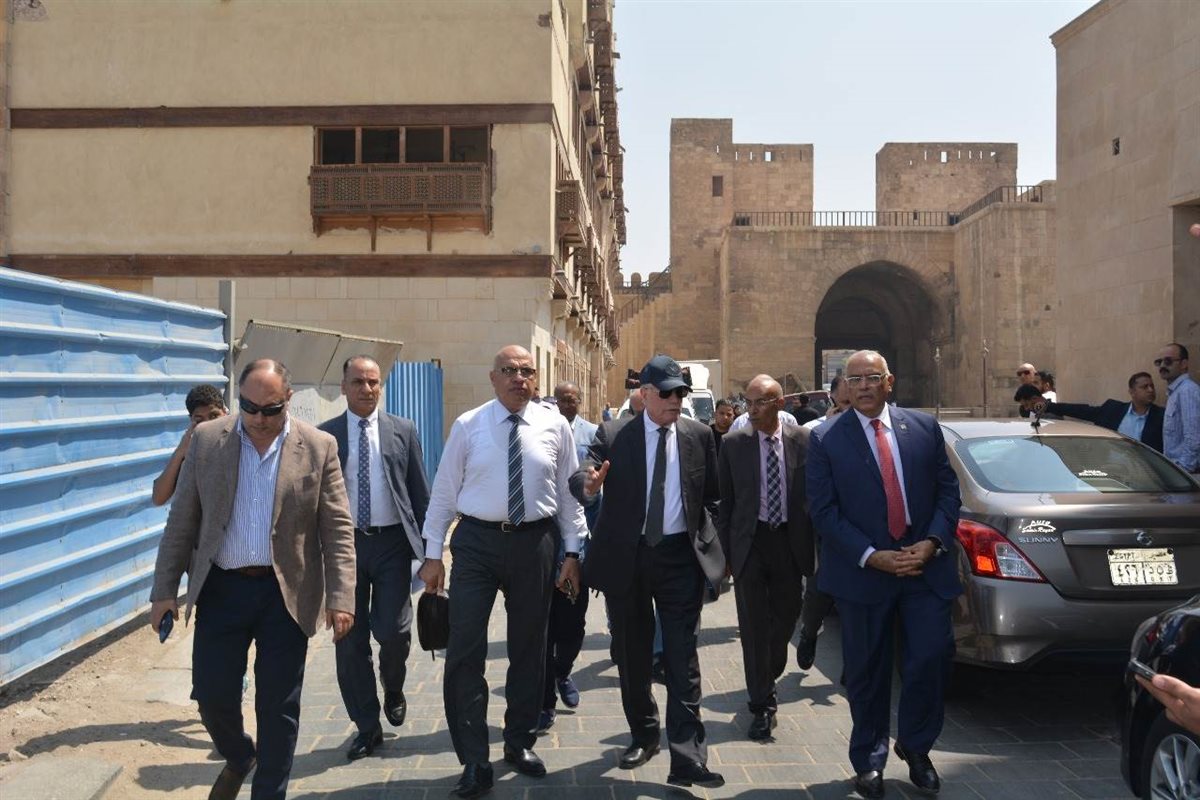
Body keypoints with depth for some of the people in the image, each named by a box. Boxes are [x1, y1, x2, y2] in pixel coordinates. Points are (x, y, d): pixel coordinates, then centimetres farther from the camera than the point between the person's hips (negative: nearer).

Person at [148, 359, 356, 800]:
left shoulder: (318, 447, -5)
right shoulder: (206, 440, 0)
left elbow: (337, 530, -5)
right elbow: (182, 521, 4)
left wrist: (340, 598, -11)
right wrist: (164, 590, 2)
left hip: (286, 593, -2)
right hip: (221, 588, 2)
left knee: (278, 707, 6)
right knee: (213, 695, 8)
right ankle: (238, 757, 39)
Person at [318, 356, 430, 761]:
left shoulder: (403, 430, 4)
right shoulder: (325, 435, 3)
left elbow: (420, 490, 5)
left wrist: (426, 542, 1)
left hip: (392, 542, -1)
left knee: (393, 630, -6)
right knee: (350, 640, 5)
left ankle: (393, 689, 29)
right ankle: (367, 727, 20)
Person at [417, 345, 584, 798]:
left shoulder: (555, 426, 1)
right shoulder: (467, 426, -2)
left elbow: (569, 493, 5)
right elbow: (444, 492, 0)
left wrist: (572, 552, 3)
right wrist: (433, 554, -2)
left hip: (534, 543, 1)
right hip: (477, 541, -1)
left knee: (528, 649, 14)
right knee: (465, 651, -3)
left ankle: (520, 742, 33)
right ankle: (475, 762, 10)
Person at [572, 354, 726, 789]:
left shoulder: (699, 434, 5)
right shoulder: (613, 434, -1)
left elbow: (712, 494, 12)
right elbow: (581, 476, -12)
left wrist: (707, 537, 3)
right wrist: (589, 484, -35)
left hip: (681, 556, 0)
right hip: (626, 556, 0)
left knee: (682, 655, -4)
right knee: (632, 652, 13)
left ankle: (687, 757, -2)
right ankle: (643, 735, 31)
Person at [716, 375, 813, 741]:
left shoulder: (802, 441, -2)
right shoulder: (733, 444, -2)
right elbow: (724, 501, 2)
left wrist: (812, 545, -2)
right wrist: (725, 550, -1)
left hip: (790, 542, 2)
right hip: (749, 542, -1)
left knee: (786, 619, 14)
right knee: (754, 626, 1)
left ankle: (767, 680, 42)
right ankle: (762, 705, 12)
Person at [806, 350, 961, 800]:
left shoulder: (924, 428, 5)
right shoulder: (826, 440, -4)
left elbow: (948, 491, 6)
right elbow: (823, 511, -7)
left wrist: (932, 543, -10)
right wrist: (871, 557, -15)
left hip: (926, 566, 2)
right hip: (862, 573, -2)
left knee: (931, 657, -2)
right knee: (867, 671, 8)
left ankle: (915, 747, 24)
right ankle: (868, 760, 28)